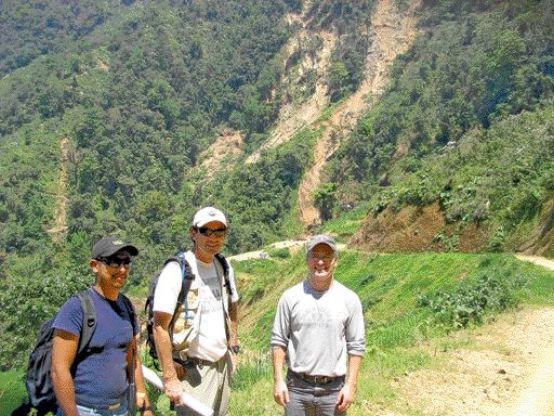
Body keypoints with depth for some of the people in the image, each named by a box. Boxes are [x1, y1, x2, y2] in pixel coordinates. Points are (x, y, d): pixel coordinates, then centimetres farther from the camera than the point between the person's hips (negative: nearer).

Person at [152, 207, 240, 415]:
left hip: (223, 364, 7)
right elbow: (160, 327, -18)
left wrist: (233, 347, 14)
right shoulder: (177, 270, -16)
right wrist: (170, 379, -19)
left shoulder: (224, 266, 5)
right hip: (193, 369, -6)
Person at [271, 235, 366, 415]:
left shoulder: (349, 299, -2)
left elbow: (356, 345, 1)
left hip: (333, 389, 0)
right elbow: (279, 341, 2)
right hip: (297, 387, 0)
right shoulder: (290, 297, -2)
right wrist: (278, 380, -2)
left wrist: (351, 385, -4)